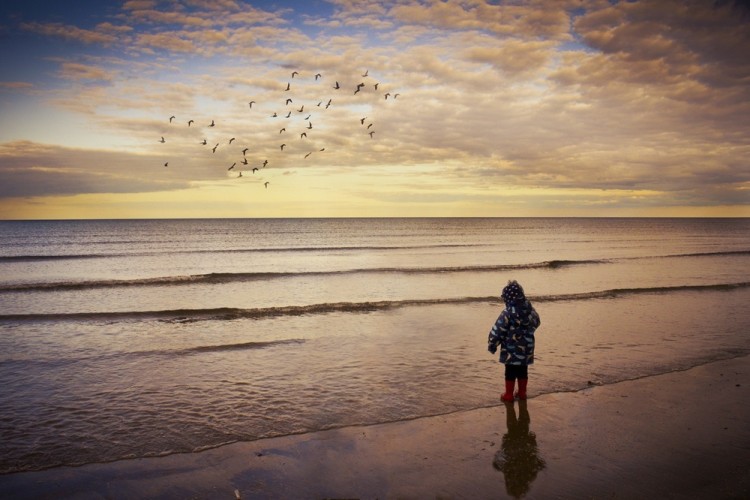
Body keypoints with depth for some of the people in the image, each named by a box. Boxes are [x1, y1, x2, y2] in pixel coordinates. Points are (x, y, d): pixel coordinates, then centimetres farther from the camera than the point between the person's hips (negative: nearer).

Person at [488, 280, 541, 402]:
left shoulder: (508, 313, -21)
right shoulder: (530, 309, -3)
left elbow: (497, 331, -18)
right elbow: (536, 322, 16)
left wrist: (492, 345, -5)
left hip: (511, 350, -5)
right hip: (526, 350, 5)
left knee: (510, 373, 6)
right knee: (523, 371, 18)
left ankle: (509, 395, 15)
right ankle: (522, 393, 29)